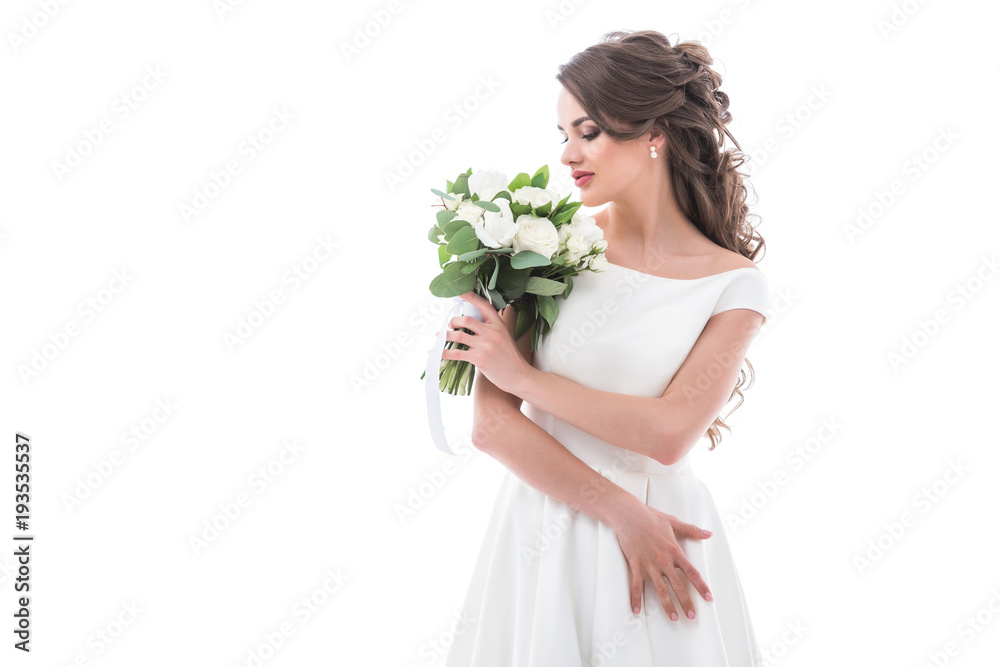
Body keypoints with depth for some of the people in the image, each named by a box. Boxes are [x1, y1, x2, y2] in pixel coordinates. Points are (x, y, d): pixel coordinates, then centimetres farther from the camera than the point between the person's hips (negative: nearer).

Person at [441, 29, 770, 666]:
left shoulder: (734, 283, -6)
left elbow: (669, 434, -16)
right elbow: (491, 424, -9)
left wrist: (522, 374, -12)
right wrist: (620, 511, -15)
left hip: (657, 539, -1)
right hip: (542, 536, 1)